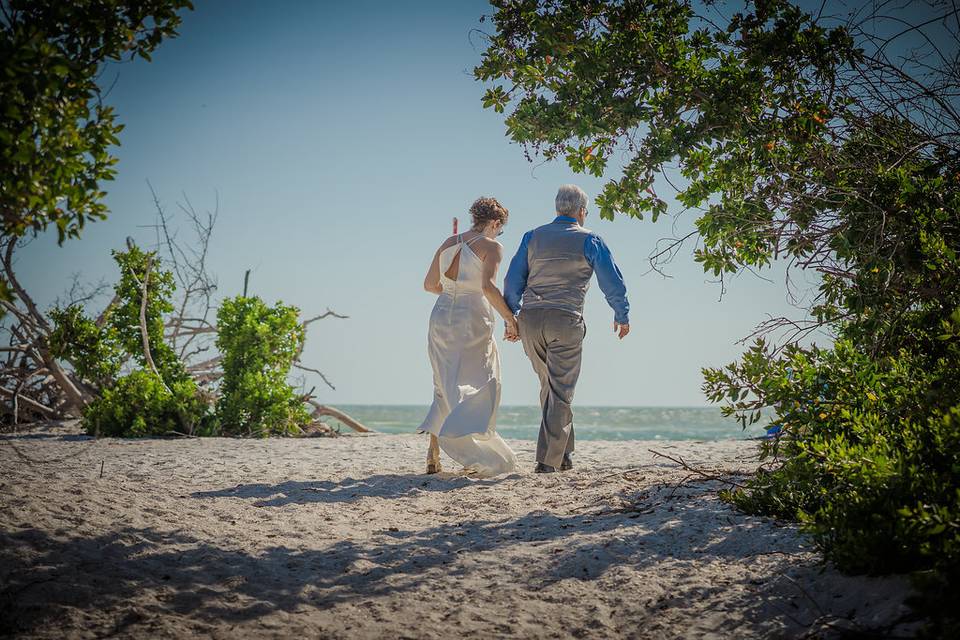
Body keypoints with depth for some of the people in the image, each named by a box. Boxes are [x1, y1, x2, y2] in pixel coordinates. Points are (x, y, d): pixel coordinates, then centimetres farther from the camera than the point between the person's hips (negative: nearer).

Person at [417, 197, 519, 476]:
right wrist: (510, 319, -13)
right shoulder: (492, 247, -6)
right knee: (477, 389, 3)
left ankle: (433, 452, 6)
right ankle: (471, 457, -9)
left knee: (445, 388, 16)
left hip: (442, 317, 6)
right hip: (473, 320, -5)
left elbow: (429, 284, 14)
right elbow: (488, 287, -20)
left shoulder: (449, 243, 11)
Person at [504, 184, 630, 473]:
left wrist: (511, 320, 15)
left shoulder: (533, 237, 13)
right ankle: (549, 460, -6)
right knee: (560, 391, 0)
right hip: (565, 320, -4)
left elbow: (512, 281, 9)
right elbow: (612, 281, 2)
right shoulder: (588, 240, 3)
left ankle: (562, 453, 19)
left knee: (550, 386, 17)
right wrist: (622, 316, 16)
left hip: (530, 319, 4)